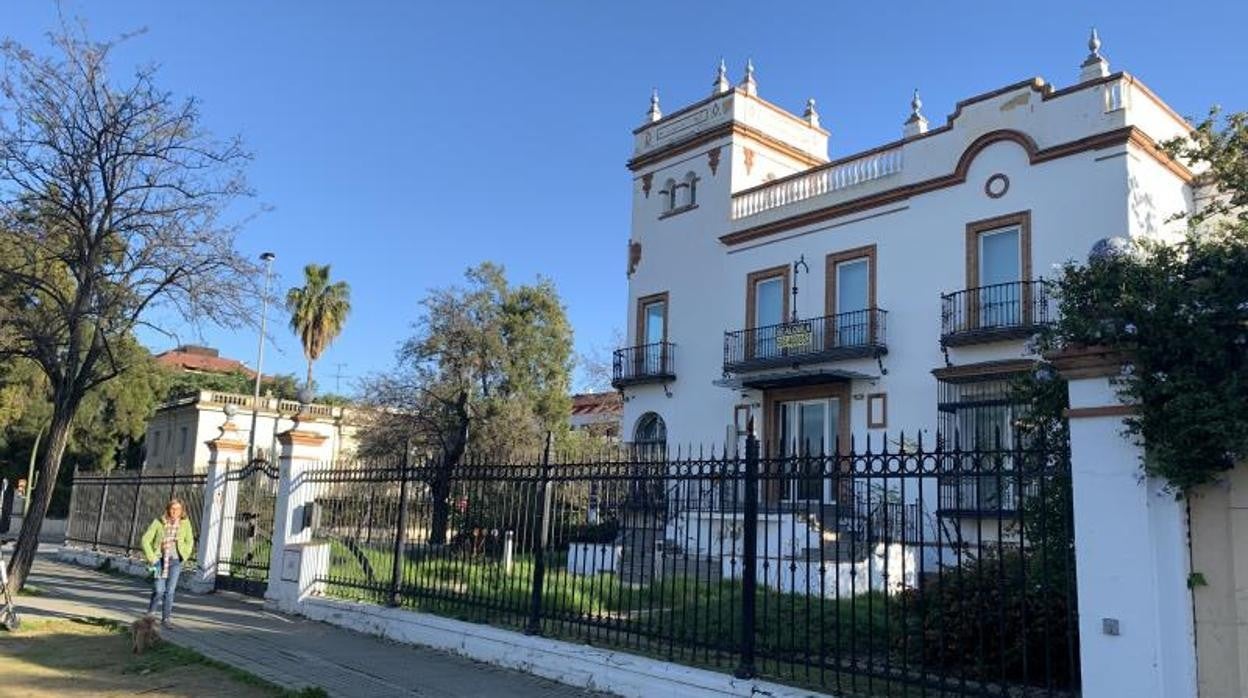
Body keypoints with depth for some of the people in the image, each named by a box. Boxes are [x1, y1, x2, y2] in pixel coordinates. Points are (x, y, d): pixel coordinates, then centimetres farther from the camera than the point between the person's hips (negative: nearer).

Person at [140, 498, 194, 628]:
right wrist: (151, 557, -5)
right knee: (159, 590, -7)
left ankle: (165, 619, 9)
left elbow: (189, 541, 12)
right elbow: (146, 539, -2)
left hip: (175, 561, 1)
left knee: (170, 591, -2)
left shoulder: (185, 523, -2)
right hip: (160, 560, -1)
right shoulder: (158, 522, -7)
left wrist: (184, 556, 6)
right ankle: (150, 613, 20)